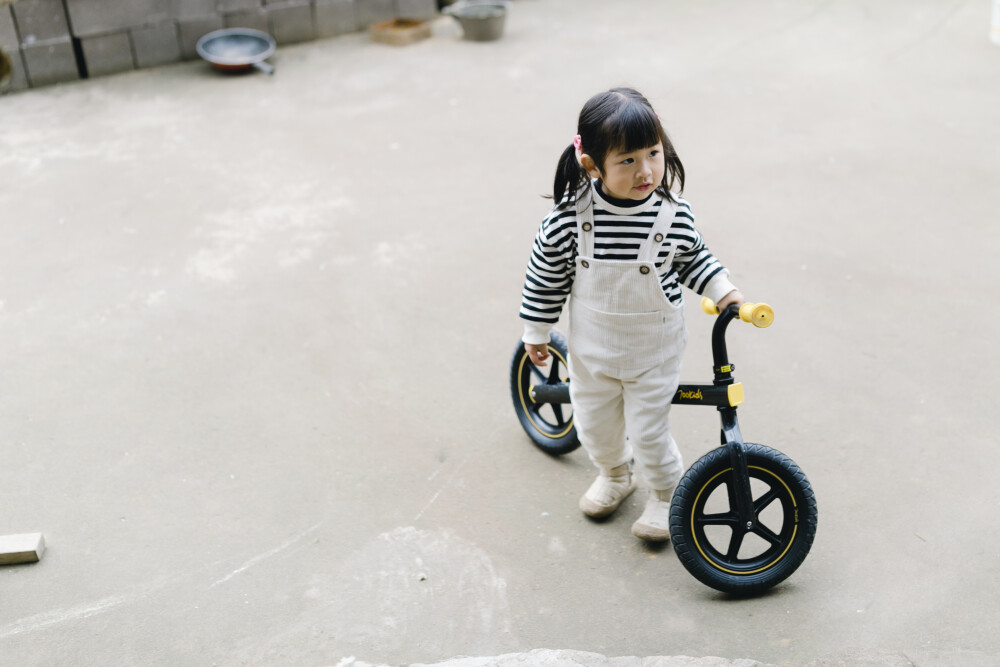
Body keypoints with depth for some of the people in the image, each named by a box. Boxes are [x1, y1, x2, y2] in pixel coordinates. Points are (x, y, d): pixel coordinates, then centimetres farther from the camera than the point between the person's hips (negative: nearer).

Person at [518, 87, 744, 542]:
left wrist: (722, 290, -9)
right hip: (592, 346, 2)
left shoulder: (673, 213, -19)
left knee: (648, 432, 7)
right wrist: (536, 331, 1)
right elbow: (545, 273, -6)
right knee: (594, 424, 20)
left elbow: (693, 259, 3)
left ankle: (666, 494, 37)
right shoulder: (570, 215, -20)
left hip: (654, 350, -2)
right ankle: (614, 474, 53)